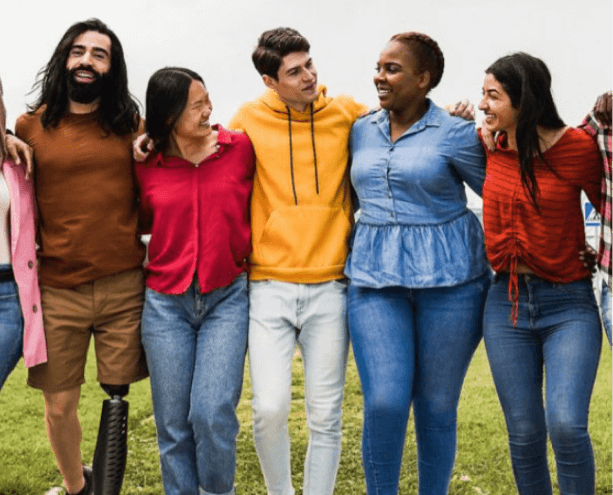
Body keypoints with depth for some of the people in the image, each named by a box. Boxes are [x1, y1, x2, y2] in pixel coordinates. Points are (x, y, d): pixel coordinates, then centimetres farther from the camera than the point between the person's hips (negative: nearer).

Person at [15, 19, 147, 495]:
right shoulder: (30, 125, 3)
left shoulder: (130, 125, 6)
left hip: (123, 286, 0)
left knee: (116, 399, 3)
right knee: (59, 407, 8)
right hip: (57, 290, 0)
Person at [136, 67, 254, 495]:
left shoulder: (240, 148, -3)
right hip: (165, 302, 2)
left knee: (213, 413, -11)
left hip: (227, 298, -1)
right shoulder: (145, 166, 1)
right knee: (173, 423, 6)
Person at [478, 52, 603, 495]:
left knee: (566, 425, -16)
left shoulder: (576, 147, -9)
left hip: (569, 304, -4)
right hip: (506, 303, 4)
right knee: (524, 432, 7)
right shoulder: (492, 148, 3)